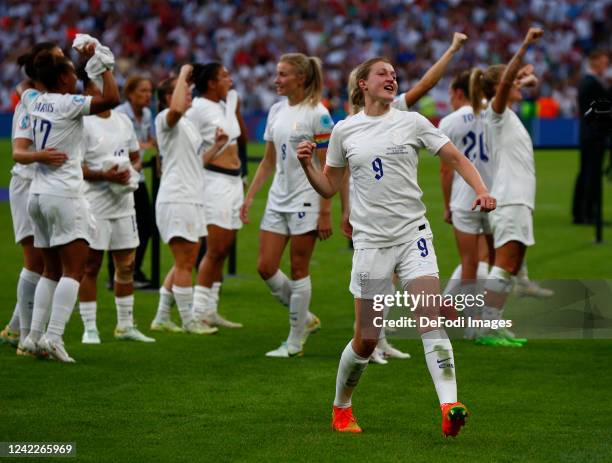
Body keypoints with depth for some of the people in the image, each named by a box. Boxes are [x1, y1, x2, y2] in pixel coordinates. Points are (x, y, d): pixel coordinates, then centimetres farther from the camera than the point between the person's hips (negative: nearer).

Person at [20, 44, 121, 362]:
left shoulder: (33, 100, 8)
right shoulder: (69, 104, -12)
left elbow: (27, 83, 33)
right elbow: (112, 98, -23)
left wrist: (53, 61, 30)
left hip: (37, 194, 8)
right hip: (64, 195, -8)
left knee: (51, 270, 14)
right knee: (73, 270, -7)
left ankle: (34, 336, 7)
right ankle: (54, 336, -18)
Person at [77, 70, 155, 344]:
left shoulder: (123, 121, 12)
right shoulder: (83, 123, -9)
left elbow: (135, 157, 20)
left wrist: (131, 171, -1)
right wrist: (104, 175, -24)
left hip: (123, 201, 7)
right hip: (94, 202, -7)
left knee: (126, 264, 10)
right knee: (90, 265, -2)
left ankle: (125, 326, 20)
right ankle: (90, 329, 3)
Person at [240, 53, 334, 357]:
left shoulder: (317, 114, -11)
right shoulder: (276, 111, 10)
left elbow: (327, 167, -12)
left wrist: (325, 212, -16)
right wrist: (249, 197, 11)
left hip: (305, 200, -7)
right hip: (278, 199, 7)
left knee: (298, 270, -1)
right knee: (265, 267, 3)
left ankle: (295, 342, 8)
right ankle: (305, 318, 22)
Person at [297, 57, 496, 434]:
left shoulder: (412, 122, 5)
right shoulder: (344, 131, 7)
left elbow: (457, 159, 6)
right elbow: (329, 188, 15)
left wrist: (481, 191, -10)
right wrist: (308, 165, -4)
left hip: (413, 234, 0)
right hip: (370, 241, 0)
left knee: (431, 315, -20)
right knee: (367, 339, 0)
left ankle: (449, 407, -28)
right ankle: (342, 409, 24)